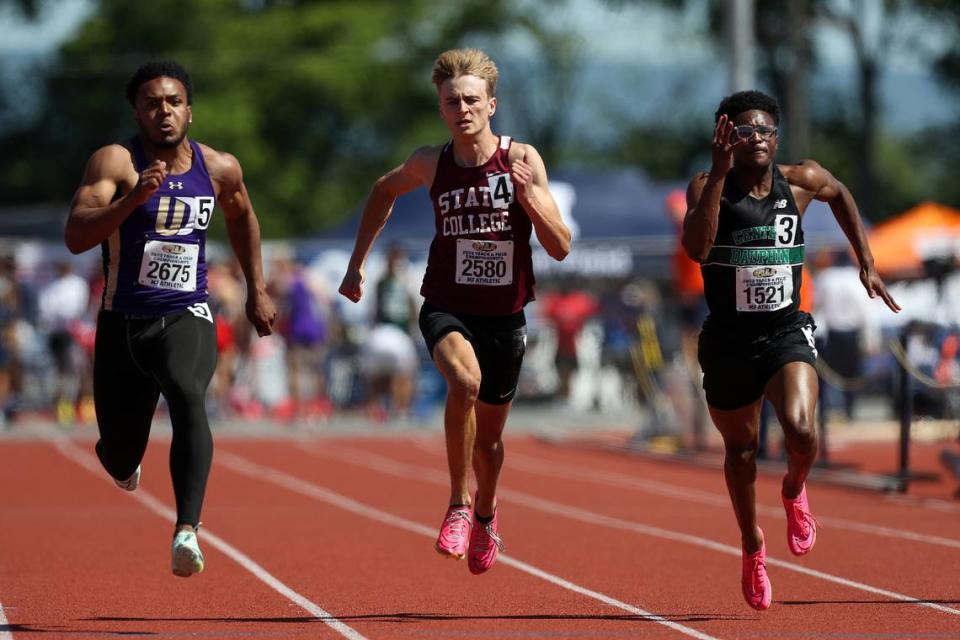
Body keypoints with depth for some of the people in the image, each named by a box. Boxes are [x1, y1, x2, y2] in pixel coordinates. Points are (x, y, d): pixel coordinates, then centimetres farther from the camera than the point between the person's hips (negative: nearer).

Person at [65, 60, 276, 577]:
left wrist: (257, 290, 25)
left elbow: (241, 216, 26)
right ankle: (121, 457, 50)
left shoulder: (219, 168, 3)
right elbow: (76, 237, -23)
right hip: (123, 322, 0)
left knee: (188, 397, -33)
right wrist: (134, 198, -35)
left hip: (186, 317, 0)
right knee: (121, 463, 10)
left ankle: (187, 530, -44)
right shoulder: (115, 161, -10)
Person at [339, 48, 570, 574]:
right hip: (446, 308, -1)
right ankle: (458, 506, -20)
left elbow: (560, 249, -9)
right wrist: (357, 263, 17)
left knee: (489, 439, 14)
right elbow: (384, 190, 20)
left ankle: (485, 512, 48)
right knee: (465, 380, -34)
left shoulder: (522, 160, -8)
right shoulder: (430, 164, -3)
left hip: (504, 315, 1)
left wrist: (530, 195, -25)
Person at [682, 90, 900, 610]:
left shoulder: (801, 181, -3)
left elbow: (839, 194, 22)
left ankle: (794, 491, 10)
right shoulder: (707, 186, -10)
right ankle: (752, 548, 39)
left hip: (787, 333, 0)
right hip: (728, 339, 0)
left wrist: (866, 261, 18)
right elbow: (696, 248, -29)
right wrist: (719, 174, -33)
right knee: (740, 449, 14)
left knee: (799, 428, -25)